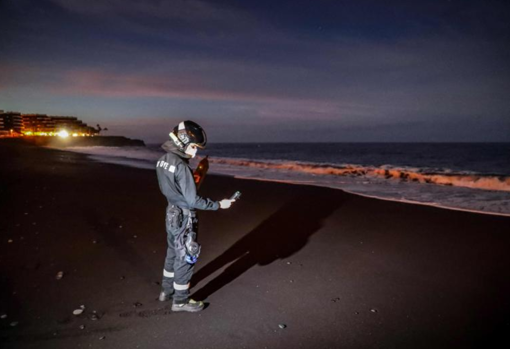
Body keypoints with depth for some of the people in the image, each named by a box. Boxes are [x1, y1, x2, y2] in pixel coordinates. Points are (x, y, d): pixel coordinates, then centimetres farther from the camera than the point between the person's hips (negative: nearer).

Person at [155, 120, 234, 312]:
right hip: (184, 217, -9)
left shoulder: (163, 160, 2)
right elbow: (192, 201, -24)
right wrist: (219, 205, -16)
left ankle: (167, 290, 38)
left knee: (173, 252, 23)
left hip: (171, 212, 9)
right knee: (185, 257, 6)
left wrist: (193, 180, 12)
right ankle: (180, 300, 20)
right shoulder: (181, 166, -25)